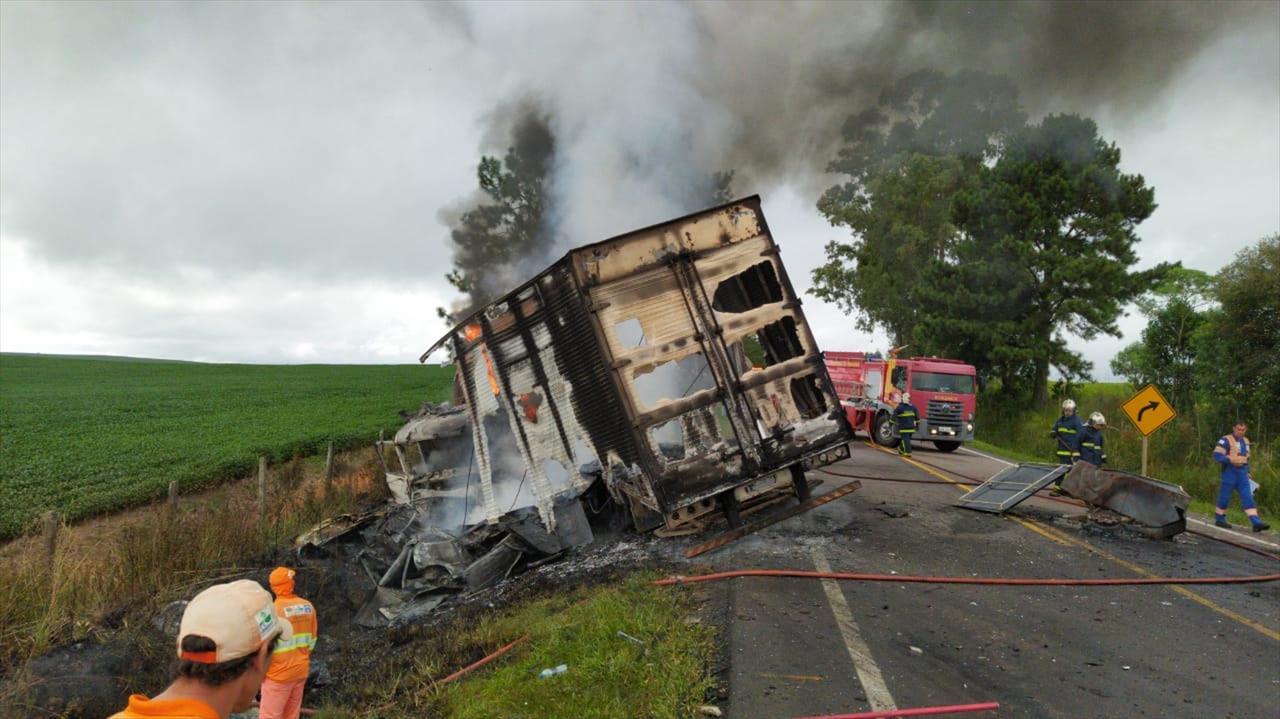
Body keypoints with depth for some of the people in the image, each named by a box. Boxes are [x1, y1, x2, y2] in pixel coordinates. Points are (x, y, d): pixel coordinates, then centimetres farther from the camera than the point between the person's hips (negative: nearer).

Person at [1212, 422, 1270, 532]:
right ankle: (1219, 519, 15)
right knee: (1224, 497, 2)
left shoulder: (1245, 441, 15)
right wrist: (1231, 460, -26)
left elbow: (1246, 458, 25)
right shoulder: (1226, 440, -9)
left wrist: (1248, 472, 20)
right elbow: (1216, 455, -15)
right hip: (1229, 473, -6)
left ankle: (1256, 523, -7)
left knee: (1248, 497, -2)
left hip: (1242, 474, 6)